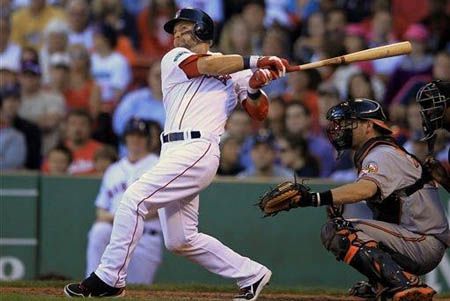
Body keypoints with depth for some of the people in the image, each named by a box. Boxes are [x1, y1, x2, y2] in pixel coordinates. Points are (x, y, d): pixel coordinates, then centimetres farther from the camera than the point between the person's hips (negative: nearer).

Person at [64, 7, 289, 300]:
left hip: (197, 151, -6)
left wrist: (254, 88, -12)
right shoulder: (174, 58, 17)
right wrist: (253, 62, -10)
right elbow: (206, 66, -3)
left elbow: (260, 111, 9)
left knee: (135, 198, -19)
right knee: (180, 240, 9)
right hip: (173, 152, 6)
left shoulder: (235, 72, 13)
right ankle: (251, 274, 21)